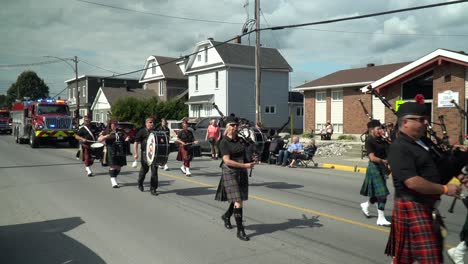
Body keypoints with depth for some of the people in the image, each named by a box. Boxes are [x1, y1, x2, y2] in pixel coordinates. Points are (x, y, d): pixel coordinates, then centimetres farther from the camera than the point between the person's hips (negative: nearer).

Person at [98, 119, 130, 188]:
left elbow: (125, 138, 27)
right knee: (113, 166, -9)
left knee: (118, 167, 8)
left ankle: (114, 179, 27)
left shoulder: (120, 132, 15)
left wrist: (127, 139, 2)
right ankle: (113, 182, -6)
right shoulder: (107, 132, 3)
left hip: (120, 152, 5)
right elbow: (99, 139, -4)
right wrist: (106, 136, -23)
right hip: (112, 152, -4)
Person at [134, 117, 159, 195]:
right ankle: (140, 184, 37)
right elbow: (136, 143, -3)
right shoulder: (142, 131, -1)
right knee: (144, 169, 9)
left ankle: (153, 189, 3)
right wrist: (135, 153, -9)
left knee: (154, 170, -3)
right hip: (145, 153, -3)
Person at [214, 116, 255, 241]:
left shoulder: (239, 139, 8)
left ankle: (226, 216, 44)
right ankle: (240, 231, -4)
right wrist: (245, 165, -22)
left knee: (239, 199, 16)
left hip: (242, 173, 7)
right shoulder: (224, 142, -11)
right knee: (237, 201, -11)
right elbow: (227, 161, -19)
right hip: (230, 173, -7)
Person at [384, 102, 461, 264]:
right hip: (412, 208, -9)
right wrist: (444, 189, -18)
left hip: (429, 207, 9)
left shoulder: (424, 142, 10)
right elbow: (412, 182, -27)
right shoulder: (399, 148, -19)